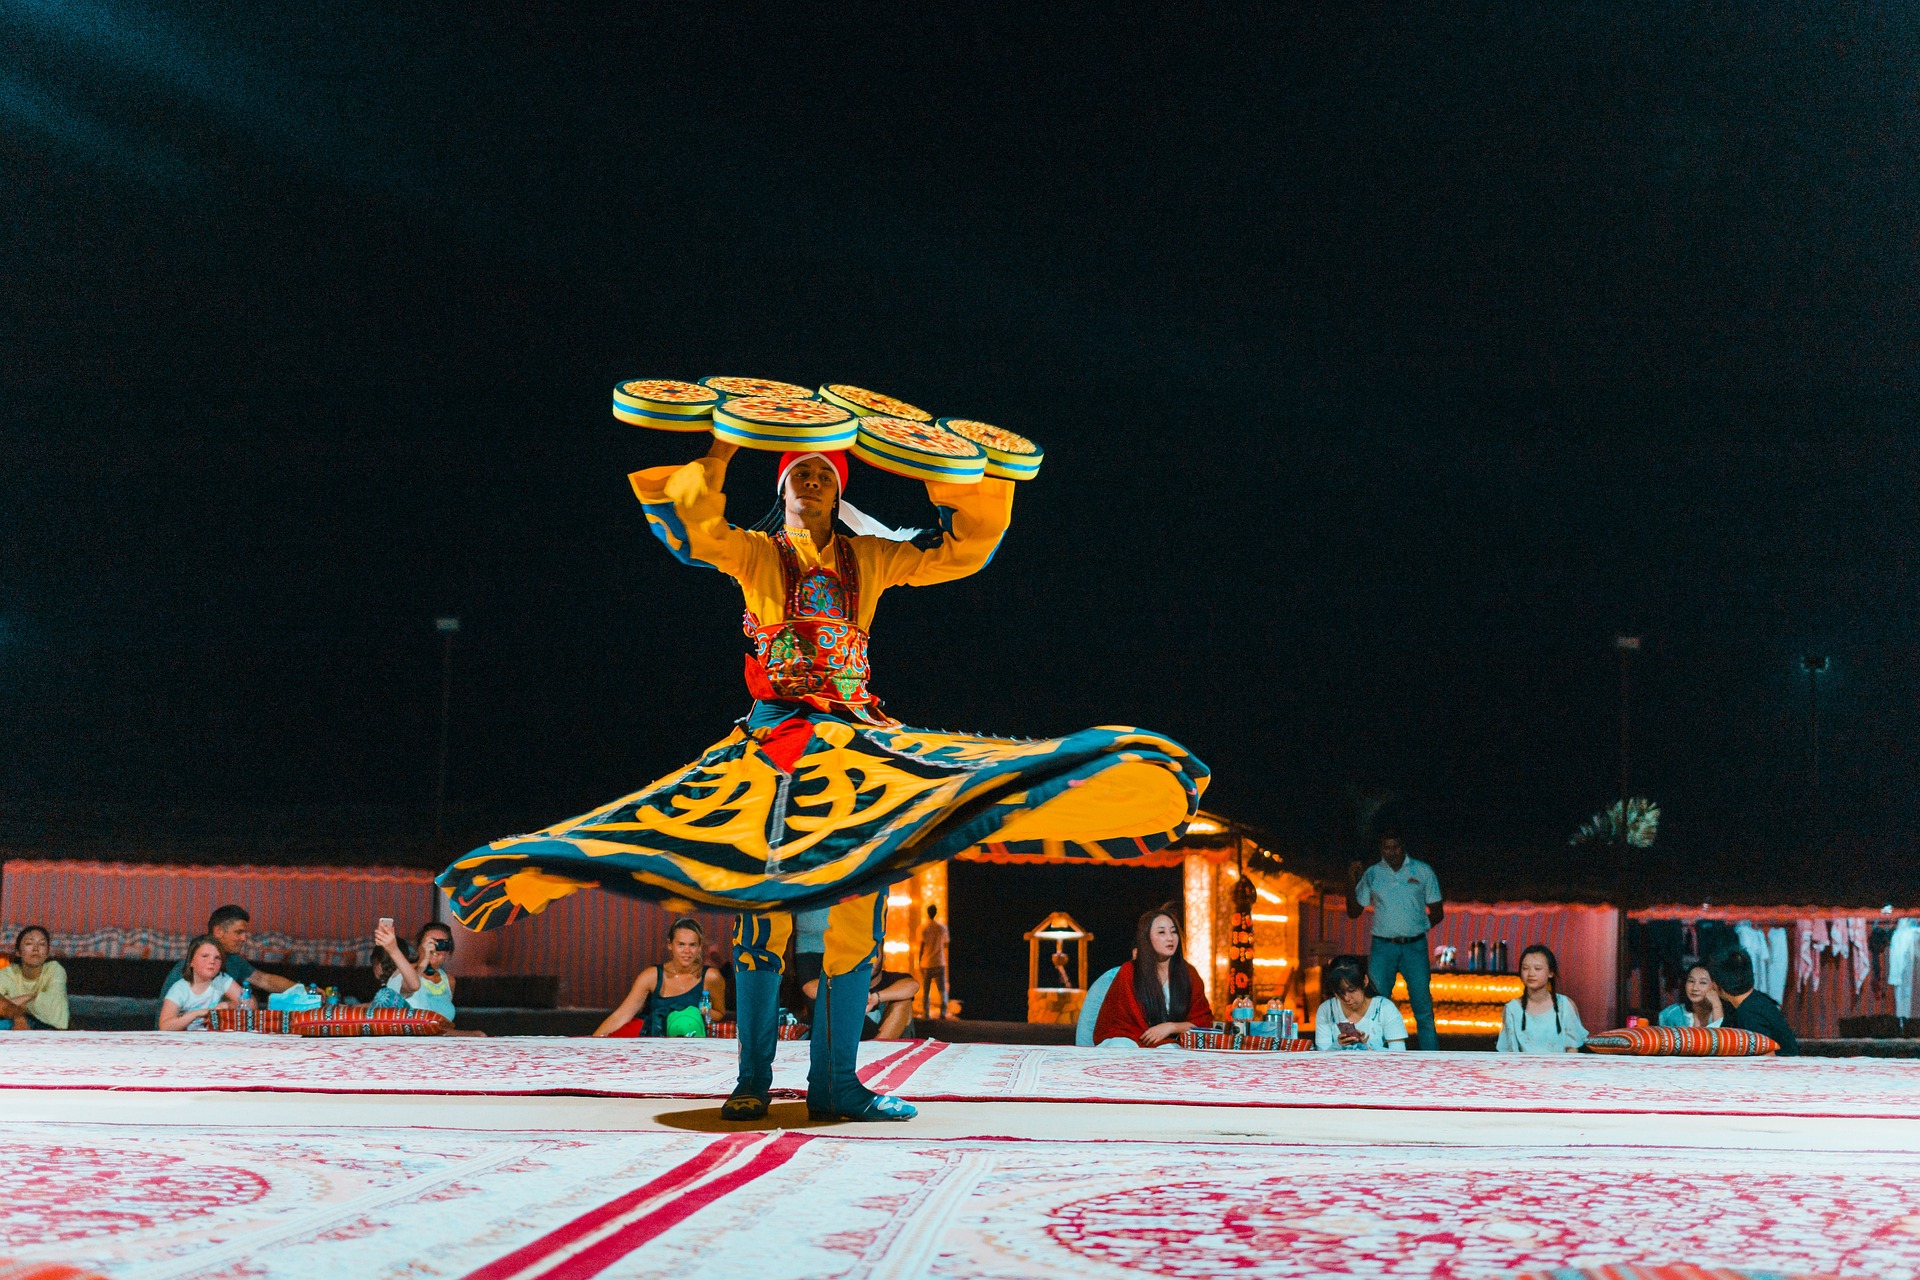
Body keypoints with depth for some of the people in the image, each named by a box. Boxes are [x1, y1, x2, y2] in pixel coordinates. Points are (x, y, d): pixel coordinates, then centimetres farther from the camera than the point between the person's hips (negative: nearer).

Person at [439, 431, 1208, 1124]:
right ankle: (753, 1079, 2)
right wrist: (719, 454, -16)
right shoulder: (754, 554, 6)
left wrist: (946, 483, 1)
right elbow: (693, 528, -14)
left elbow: (964, 549, 11)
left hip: (857, 744, 3)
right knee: (763, 902, -7)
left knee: (857, 911, -4)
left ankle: (834, 1083, 0)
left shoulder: (869, 559, 14)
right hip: (776, 742, -3)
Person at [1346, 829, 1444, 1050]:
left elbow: (1437, 912, 9)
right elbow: (1354, 912, 13)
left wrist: (1421, 924, -8)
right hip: (1382, 947, 1)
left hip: (1415, 947, -1)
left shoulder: (1423, 871, 6)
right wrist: (1352, 884, -1)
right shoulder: (1371, 875, 9)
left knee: (1423, 1006, -3)